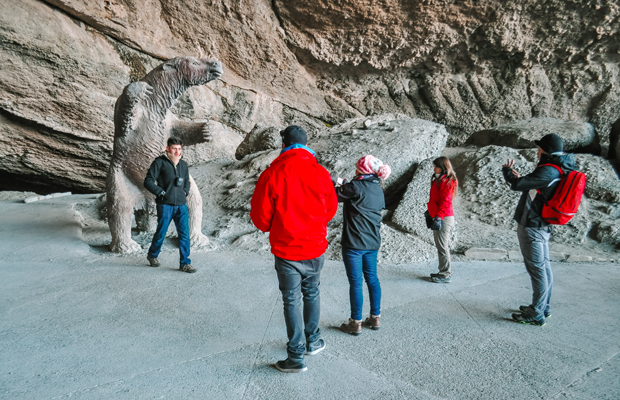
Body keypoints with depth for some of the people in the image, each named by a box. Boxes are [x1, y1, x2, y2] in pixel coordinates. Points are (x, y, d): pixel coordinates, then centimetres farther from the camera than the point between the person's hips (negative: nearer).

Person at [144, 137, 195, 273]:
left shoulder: (183, 164, 14)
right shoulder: (160, 162, -4)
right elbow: (148, 181, -7)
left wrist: (185, 192, 12)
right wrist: (161, 193, -11)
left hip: (181, 205, 5)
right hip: (165, 205, -4)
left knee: (184, 234, 0)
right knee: (161, 233, 7)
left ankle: (185, 263, 8)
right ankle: (152, 255, 33)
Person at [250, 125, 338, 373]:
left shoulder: (271, 174, -13)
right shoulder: (320, 173, -5)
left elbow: (260, 216, -8)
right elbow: (331, 209, 7)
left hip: (286, 249, -3)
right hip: (315, 248, 3)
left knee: (292, 301, 8)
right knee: (312, 294, 22)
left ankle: (296, 357, 13)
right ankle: (313, 341, 36)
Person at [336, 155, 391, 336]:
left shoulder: (356, 186, -15)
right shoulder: (378, 190, 9)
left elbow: (333, 195, -11)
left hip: (354, 243, -7)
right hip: (372, 241, 8)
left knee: (356, 282, 1)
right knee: (372, 278, 17)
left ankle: (356, 323, 11)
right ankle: (375, 317, 26)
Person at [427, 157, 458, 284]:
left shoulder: (447, 181, -14)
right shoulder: (438, 180, 16)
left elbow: (446, 201, -21)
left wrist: (439, 216, -26)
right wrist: (431, 212, 24)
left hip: (444, 218, -10)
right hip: (438, 217, 10)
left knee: (442, 246, -5)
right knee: (441, 246, 15)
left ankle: (446, 275, 2)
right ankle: (444, 272, 23)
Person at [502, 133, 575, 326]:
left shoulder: (548, 171, -20)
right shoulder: (560, 171, 11)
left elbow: (517, 185, -24)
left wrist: (507, 171, -5)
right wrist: (520, 178, 17)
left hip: (531, 227, -10)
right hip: (542, 227, 10)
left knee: (537, 269, -4)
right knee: (544, 268, 16)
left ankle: (536, 314, 4)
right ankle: (543, 307, 28)